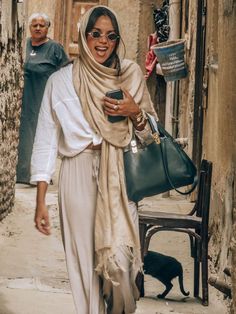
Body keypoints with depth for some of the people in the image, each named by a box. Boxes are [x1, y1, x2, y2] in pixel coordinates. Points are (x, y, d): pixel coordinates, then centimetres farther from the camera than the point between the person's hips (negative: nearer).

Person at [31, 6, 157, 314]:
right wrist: (40, 201, -1)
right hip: (78, 176, 0)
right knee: (84, 258, 0)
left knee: (119, 259, -11)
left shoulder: (131, 75, 9)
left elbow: (150, 131, 15)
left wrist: (134, 113, -8)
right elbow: (46, 139, 3)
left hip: (119, 176, 1)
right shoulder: (60, 81, 4)